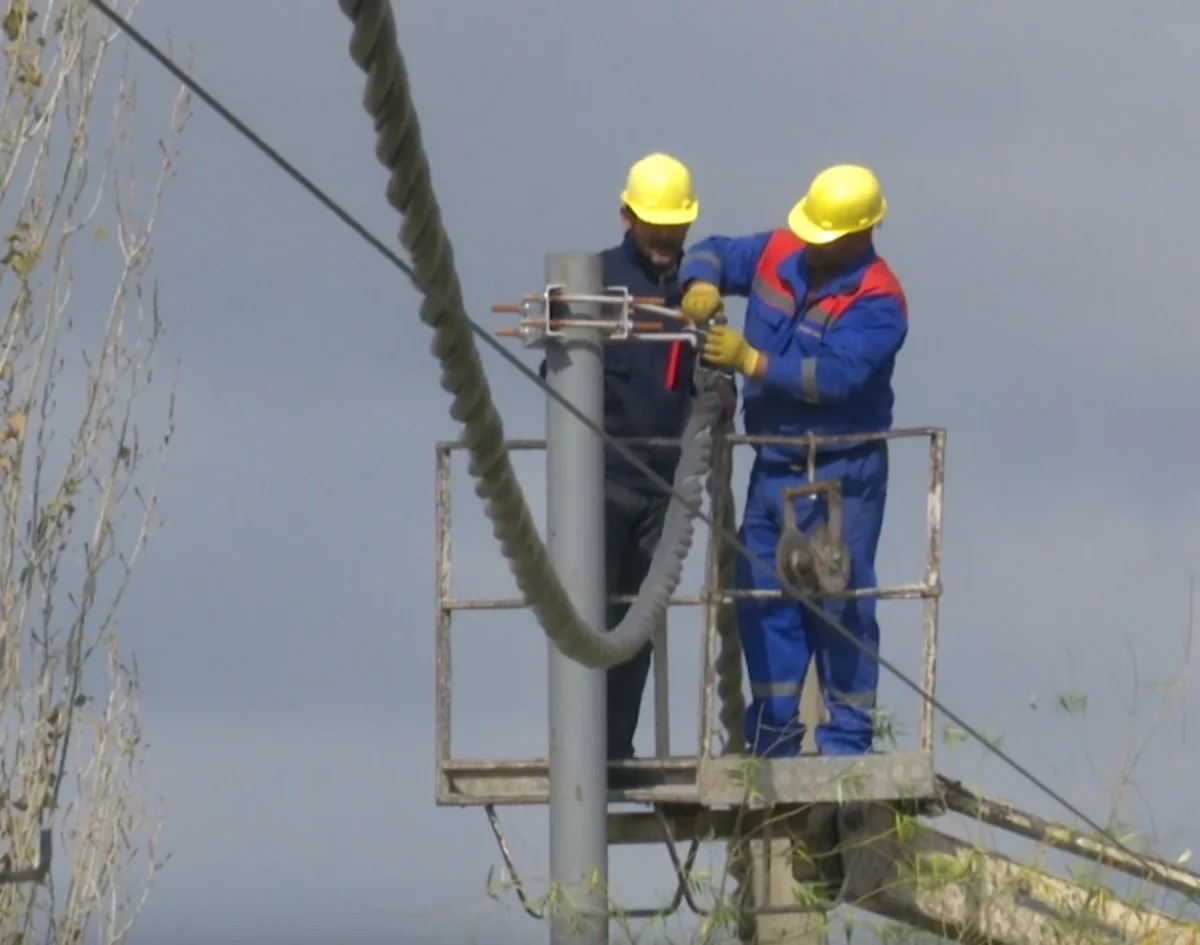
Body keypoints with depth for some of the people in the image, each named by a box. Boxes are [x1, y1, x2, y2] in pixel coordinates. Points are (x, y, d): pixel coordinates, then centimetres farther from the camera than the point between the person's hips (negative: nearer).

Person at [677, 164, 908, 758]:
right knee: (762, 595, 7)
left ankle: (847, 737, -1)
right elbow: (713, 254, 16)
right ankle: (772, 729, 13)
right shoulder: (777, 255, 4)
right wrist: (702, 283, -7)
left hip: (840, 472, -7)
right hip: (773, 464, 7)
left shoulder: (877, 301, -16)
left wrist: (751, 361, -25)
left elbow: (834, 375, -26)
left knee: (839, 602, -6)